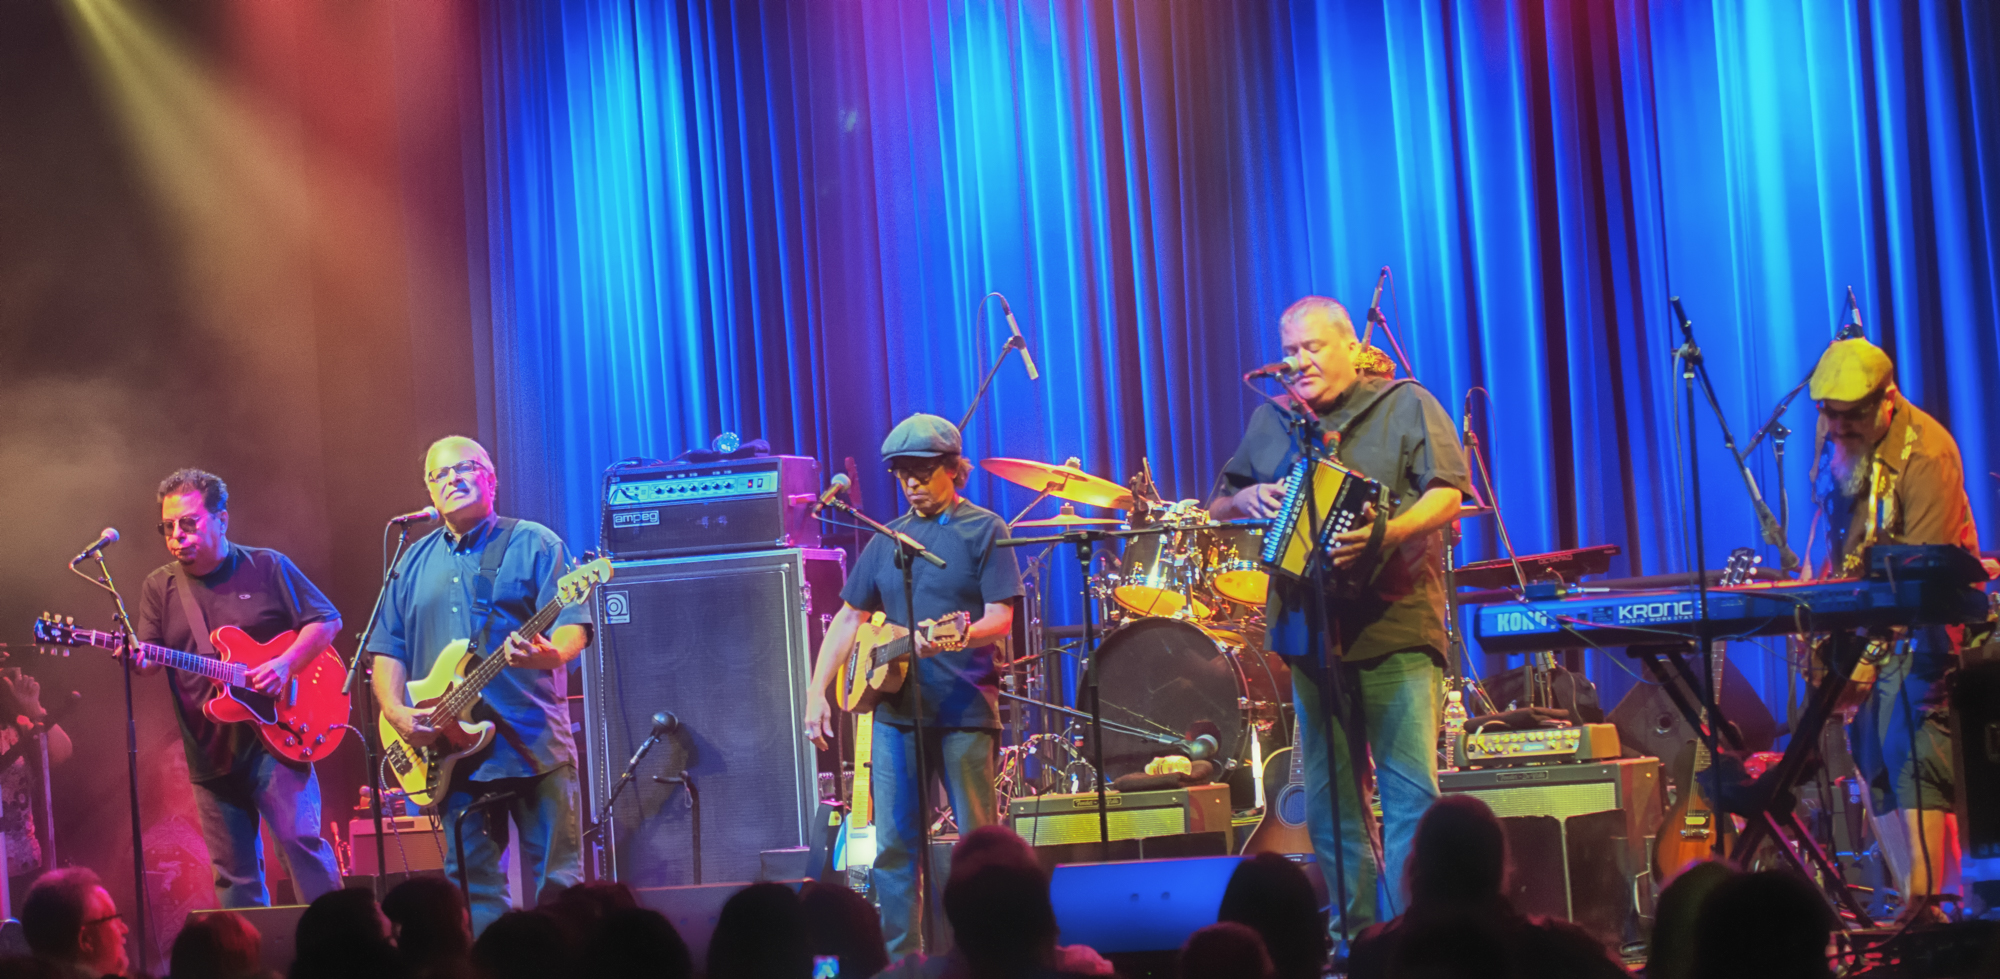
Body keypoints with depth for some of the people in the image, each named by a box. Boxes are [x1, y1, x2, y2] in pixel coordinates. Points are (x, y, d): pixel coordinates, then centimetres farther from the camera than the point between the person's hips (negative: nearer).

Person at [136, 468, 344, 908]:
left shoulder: (267, 568, 1)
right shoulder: (159, 587, 10)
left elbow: (327, 620, 2)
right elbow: (150, 659, 3)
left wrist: (285, 663, -14)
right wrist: (134, 658, -21)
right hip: (210, 752, 4)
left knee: (300, 842, -15)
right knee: (233, 874, 7)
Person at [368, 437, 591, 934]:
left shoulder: (533, 544, 2)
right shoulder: (413, 562, 16)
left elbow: (572, 625, -7)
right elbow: (387, 648, 15)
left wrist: (552, 653, -29)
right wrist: (396, 712, -2)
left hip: (533, 741, -4)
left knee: (557, 883, -4)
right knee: (473, 889, 6)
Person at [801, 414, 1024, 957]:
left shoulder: (983, 530, 0)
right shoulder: (887, 539, 14)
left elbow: (1001, 618, -8)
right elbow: (849, 617, 16)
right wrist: (817, 690, 7)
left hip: (964, 707, -4)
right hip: (896, 705, 5)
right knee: (893, 846, 3)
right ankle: (901, 959, 9)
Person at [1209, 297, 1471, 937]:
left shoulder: (1407, 406, 4)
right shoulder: (1271, 422, 17)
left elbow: (1447, 496, -6)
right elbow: (1218, 507, 21)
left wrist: (1384, 535, -23)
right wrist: (1249, 499, -3)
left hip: (1393, 624, -4)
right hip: (1311, 627, 4)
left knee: (1410, 789, -11)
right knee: (1329, 799, 5)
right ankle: (1355, 934, 11)